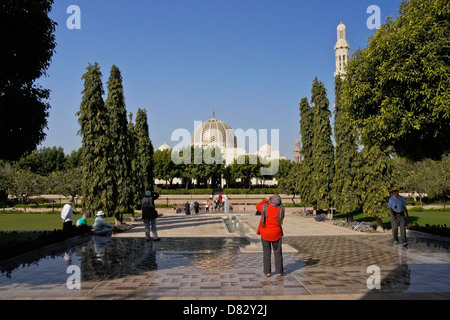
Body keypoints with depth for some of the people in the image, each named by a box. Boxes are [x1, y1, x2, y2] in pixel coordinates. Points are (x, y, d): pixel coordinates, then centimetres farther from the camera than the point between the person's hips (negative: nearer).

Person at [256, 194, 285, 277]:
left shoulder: (265, 207, -13)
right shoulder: (280, 209, -12)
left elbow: (258, 206, 10)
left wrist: (265, 200, 22)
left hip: (265, 234, 0)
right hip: (276, 234, 0)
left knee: (266, 252, 9)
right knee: (278, 252, 12)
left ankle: (267, 272, 10)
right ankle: (279, 271, 16)